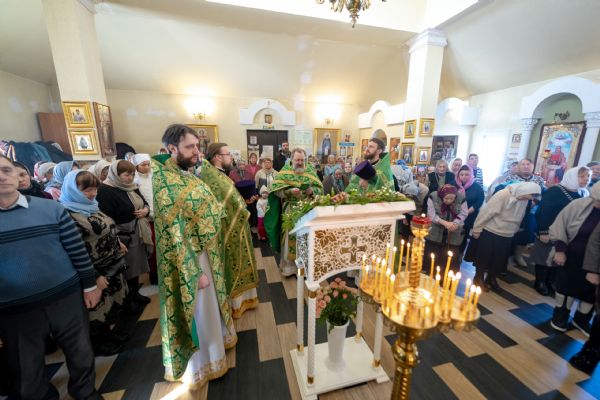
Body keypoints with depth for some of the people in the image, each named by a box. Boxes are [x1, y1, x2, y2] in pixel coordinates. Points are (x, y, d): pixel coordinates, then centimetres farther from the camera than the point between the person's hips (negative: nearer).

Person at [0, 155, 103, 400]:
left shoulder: (51, 209, -4)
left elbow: (77, 249, 0)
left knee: (81, 353, 17)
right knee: (27, 374, 18)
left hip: (67, 298, 1)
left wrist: (90, 285, 2)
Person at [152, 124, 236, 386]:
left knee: (209, 303, 25)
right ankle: (201, 363, 36)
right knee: (197, 309, 11)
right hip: (188, 257, -8)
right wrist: (195, 272, -20)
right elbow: (176, 234, -23)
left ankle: (215, 337, 50)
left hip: (206, 251, 8)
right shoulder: (165, 182, -21)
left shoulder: (189, 174, 4)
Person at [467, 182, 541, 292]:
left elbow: (518, 218, 11)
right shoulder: (503, 194, -21)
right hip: (490, 232, -6)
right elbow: (487, 211, -20)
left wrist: (513, 231, 17)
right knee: (483, 257, 7)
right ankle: (479, 278, 24)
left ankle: (491, 279, 34)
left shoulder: (524, 199, -2)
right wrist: (477, 229, -16)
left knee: (499, 260, 15)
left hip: (506, 236, 6)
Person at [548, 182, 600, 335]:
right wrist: (560, 249, -11)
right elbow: (559, 226, -6)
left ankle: (582, 320, 38)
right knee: (565, 286, 12)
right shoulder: (578, 205, -15)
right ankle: (560, 315, 32)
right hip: (571, 257, -1)